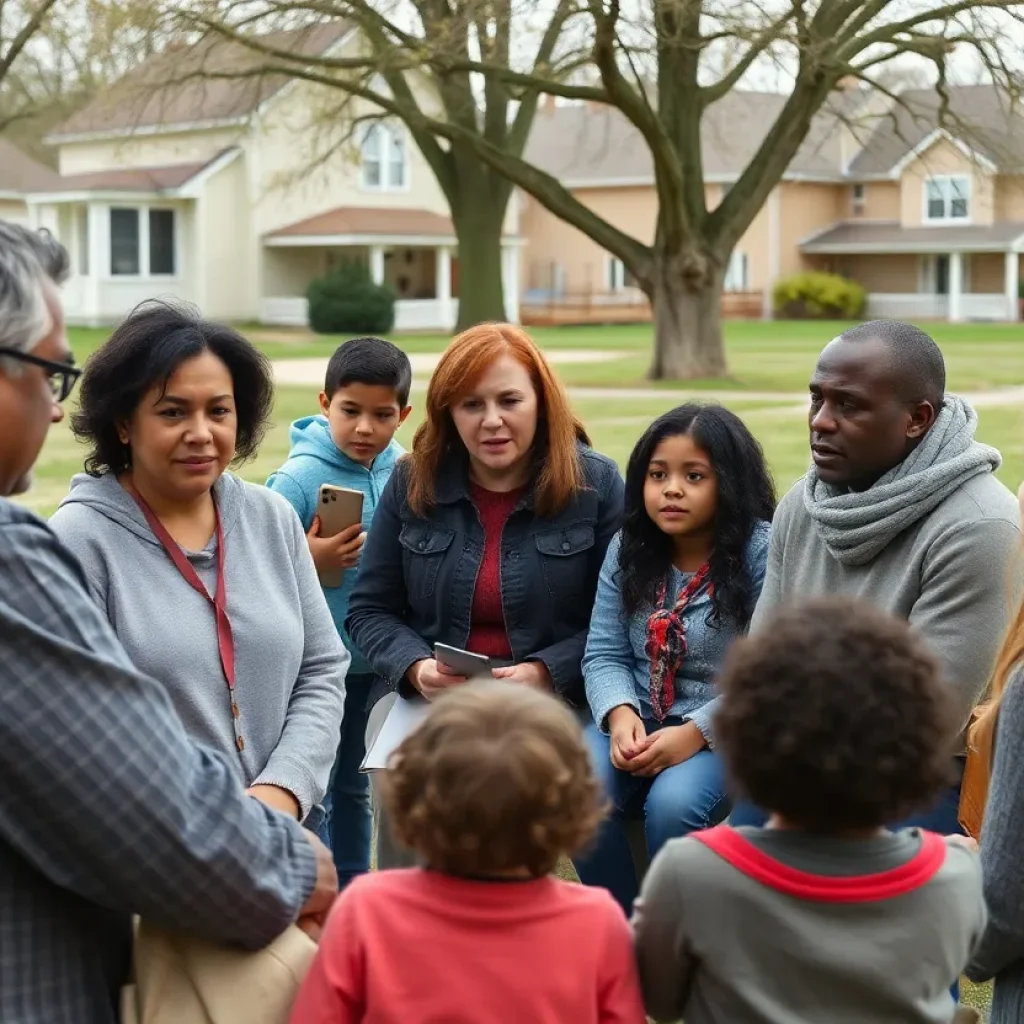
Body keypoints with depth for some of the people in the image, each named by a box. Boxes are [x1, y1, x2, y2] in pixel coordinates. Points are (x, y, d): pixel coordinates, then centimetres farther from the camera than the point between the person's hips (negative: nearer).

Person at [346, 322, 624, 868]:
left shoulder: (594, 484, 2)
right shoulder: (412, 483, 8)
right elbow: (368, 610, 11)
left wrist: (544, 672, -15)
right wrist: (416, 668, -9)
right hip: (425, 694, 2)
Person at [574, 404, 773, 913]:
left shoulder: (762, 554, -10)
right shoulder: (628, 548, 7)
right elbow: (604, 653, 5)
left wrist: (695, 733, -23)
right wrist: (620, 716, -15)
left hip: (725, 731, -4)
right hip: (637, 723, 4)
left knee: (672, 805, -32)